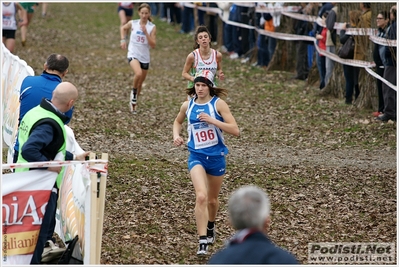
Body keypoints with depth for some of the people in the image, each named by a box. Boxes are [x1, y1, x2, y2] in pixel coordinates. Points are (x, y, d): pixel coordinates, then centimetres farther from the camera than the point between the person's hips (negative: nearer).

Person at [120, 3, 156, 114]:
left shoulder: (152, 27, -5)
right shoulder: (132, 24, -4)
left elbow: (153, 45, -11)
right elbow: (123, 28, 19)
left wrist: (146, 33, -21)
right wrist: (123, 40, 7)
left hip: (145, 58, 2)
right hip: (133, 54, -2)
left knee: (140, 83, 13)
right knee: (138, 73, -32)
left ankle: (133, 102, 35)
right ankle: (134, 91, -4)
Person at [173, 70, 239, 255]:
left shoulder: (218, 104, -8)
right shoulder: (188, 105, 1)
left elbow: (235, 131, -15)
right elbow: (178, 121, 24)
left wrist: (212, 120, -24)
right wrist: (176, 135, 4)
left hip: (217, 156, 0)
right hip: (196, 156, 0)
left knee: (212, 199, 18)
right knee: (201, 196, -21)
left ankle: (211, 226, 50)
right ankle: (203, 242, -20)